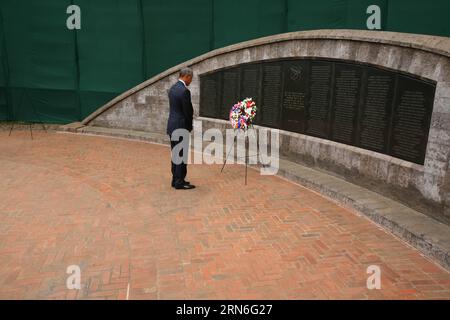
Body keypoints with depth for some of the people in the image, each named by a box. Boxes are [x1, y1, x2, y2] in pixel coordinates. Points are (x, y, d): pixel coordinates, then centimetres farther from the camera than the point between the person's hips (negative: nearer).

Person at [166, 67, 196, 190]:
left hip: (172, 126, 9)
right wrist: (190, 127, 2)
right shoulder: (184, 91, -18)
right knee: (182, 156, -1)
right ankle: (180, 182, 6)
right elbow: (188, 111, -15)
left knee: (175, 155, 14)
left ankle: (175, 180, 22)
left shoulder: (173, 88, 10)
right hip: (181, 127, -9)